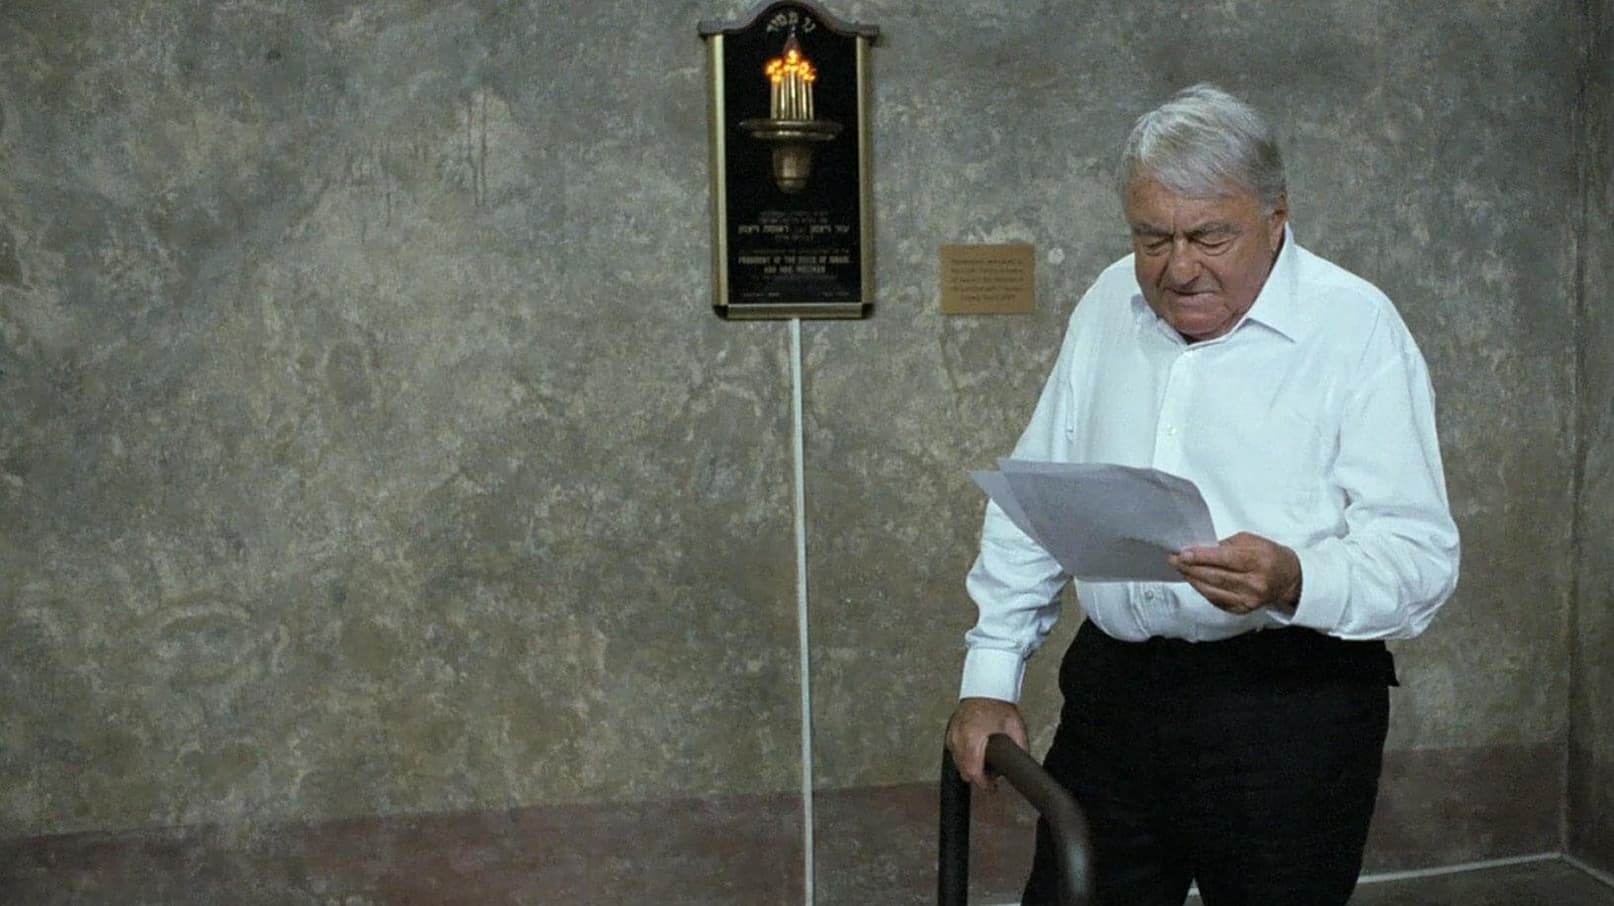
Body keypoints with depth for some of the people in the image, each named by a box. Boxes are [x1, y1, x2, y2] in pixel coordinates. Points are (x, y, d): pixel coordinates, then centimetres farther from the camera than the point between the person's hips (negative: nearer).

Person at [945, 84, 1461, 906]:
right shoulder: (1108, 307, 9)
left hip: (1291, 710, -4)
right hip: (1112, 685, 5)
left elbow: (1421, 554, -12)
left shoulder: (1358, 329, -7)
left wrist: (1293, 583, -32)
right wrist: (990, 676, 10)